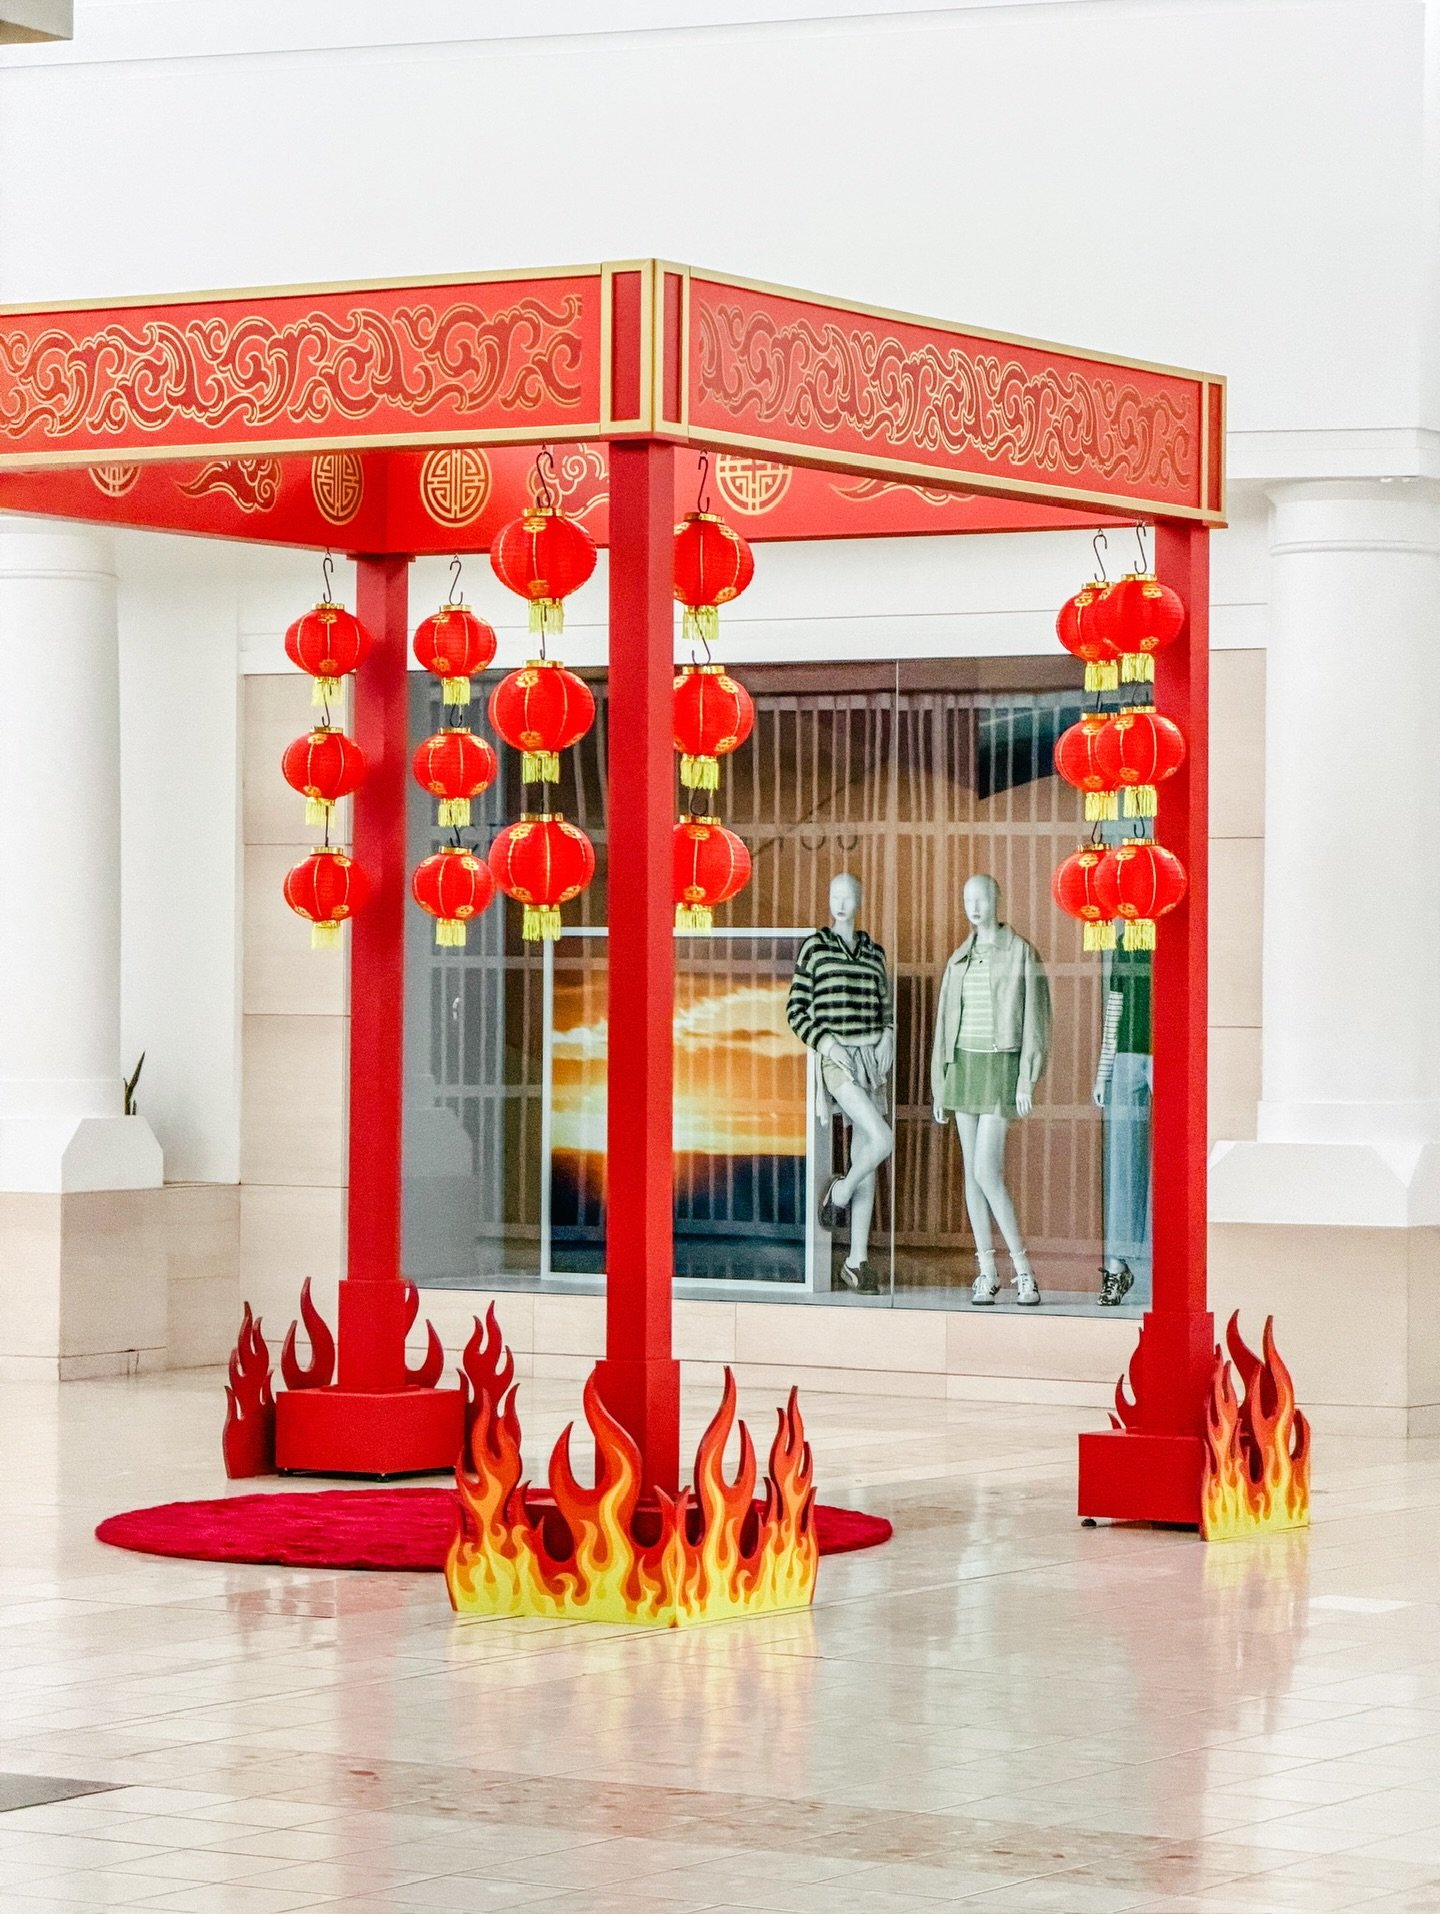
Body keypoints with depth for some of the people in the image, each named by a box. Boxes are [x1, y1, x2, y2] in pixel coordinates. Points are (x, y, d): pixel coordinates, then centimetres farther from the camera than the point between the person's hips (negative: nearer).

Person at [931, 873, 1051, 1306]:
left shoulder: (1021, 953, -6)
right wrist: (940, 1089, 12)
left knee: (986, 1172, -15)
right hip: (964, 1065, 6)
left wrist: (1027, 1080, -15)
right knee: (972, 1171, 5)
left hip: (1002, 1067, -6)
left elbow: (1034, 1018, -8)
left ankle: (1023, 1269, -8)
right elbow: (945, 1022, 14)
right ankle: (987, 1271, 10)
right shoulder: (958, 960, 11)